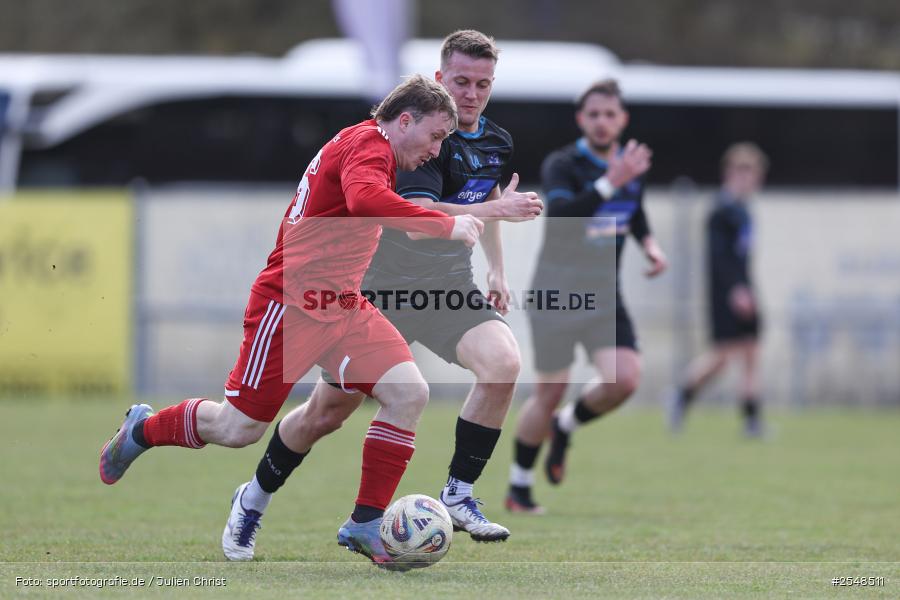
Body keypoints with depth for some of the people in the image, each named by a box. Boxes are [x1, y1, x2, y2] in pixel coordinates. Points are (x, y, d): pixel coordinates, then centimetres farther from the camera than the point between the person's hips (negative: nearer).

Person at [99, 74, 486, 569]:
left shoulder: (364, 145, 15)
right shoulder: (369, 144, -15)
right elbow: (364, 199, -37)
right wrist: (446, 225, -35)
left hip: (342, 306, 9)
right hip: (292, 305, -9)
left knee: (408, 393, -10)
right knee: (238, 428, -2)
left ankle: (366, 524, -6)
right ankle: (142, 430, 27)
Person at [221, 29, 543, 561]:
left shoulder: (497, 143, 6)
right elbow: (416, 214, -33)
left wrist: (498, 271, 22)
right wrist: (495, 209, -40)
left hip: (449, 284, 5)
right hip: (384, 283, -5)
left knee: (504, 362, -24)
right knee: (327, 413, 1)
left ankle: (459, 496, -11)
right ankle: (252, 501, 26)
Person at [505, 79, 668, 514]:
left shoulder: (633, 166, 6)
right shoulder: (562, 165, -14)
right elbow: (560, 213, -34)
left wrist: (650, 244, 8)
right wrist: (610, 182, -41)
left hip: (604, 298, 5)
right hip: (555, 296, -4)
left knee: (624, 380, -15)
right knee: (549, 394, 0)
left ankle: (566, 427, 16)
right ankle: (519, 486, 19)